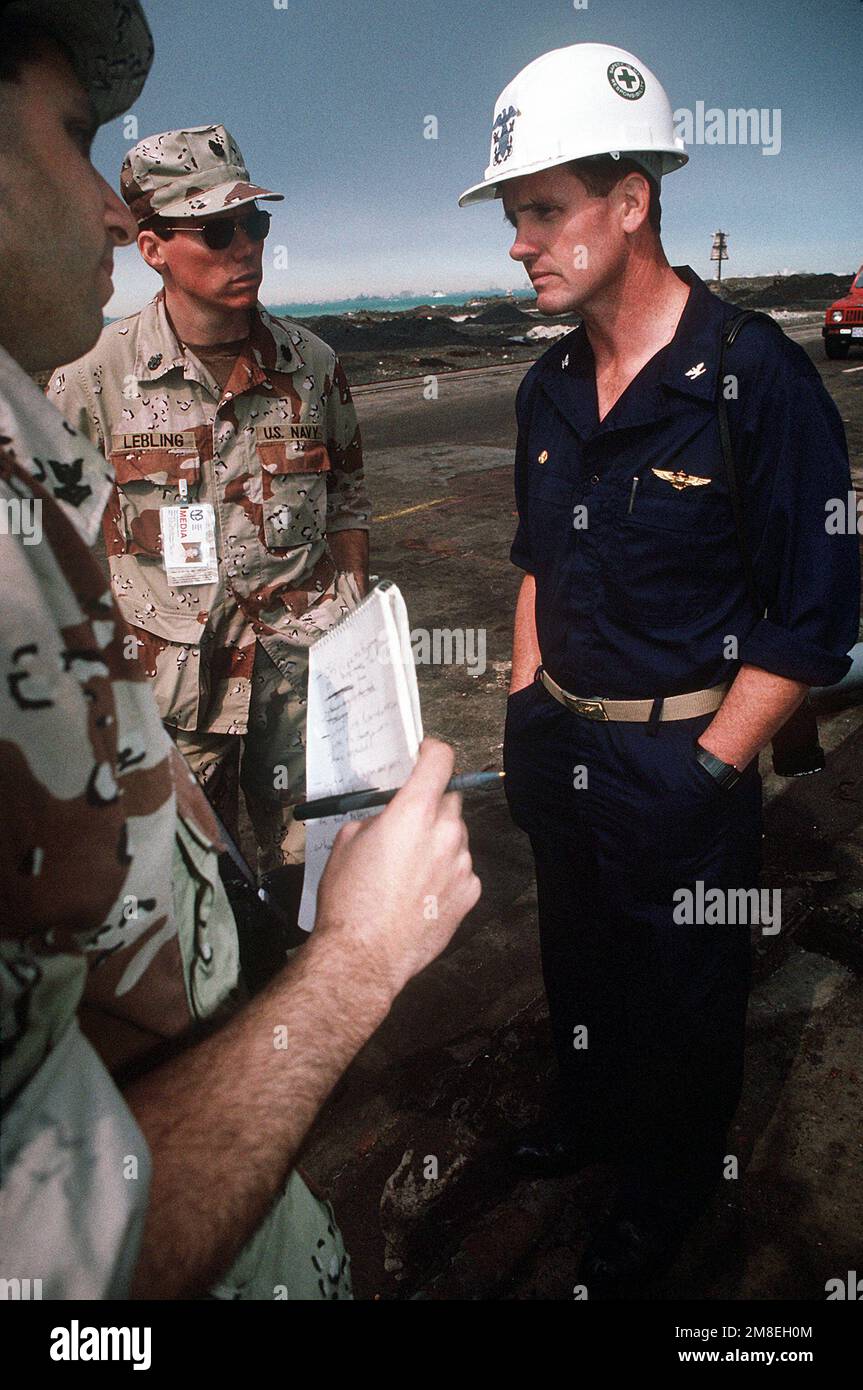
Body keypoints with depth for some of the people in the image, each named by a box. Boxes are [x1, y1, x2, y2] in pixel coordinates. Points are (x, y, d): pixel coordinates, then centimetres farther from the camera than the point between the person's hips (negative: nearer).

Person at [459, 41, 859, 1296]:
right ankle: (594, 1107, 54)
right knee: (577, 954, 25)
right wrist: (526, 705, 7)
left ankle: (671, 1181, 43)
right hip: (564, 746, 6)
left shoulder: (758, 381, -18)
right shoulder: (551, 388, 2)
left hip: (684, 757, -6)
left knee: (684, 991, 16)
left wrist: (706, 773, -17)